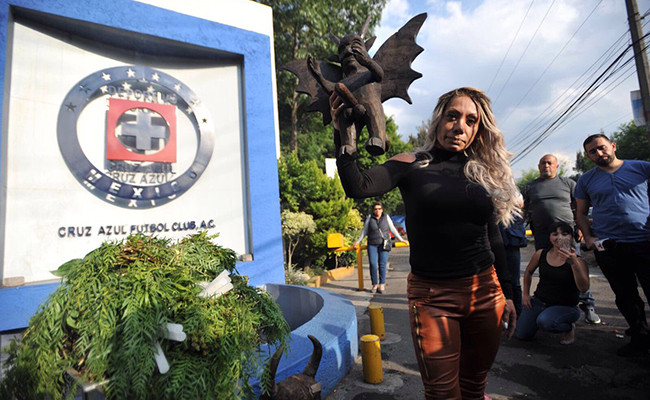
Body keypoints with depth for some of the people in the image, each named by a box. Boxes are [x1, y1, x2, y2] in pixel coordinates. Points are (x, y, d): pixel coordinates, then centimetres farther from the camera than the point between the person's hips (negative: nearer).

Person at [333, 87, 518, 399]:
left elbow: (492, 237, 12)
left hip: (485, 290, 4)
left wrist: (507, 293, 13)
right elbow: (358, 187, -19)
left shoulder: (482, 173, 7)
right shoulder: (412, 166, -3)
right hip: (432, 295, -3)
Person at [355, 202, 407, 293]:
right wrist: (358, 241, 16)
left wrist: (401, 239, 12)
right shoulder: (369, 218, 7)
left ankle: (382, 284, 6)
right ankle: (375, 285, 4)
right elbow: (364, 231, 16)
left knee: (382, 264, -4)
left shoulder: (386, 217, 8)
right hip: (372, 245, 0)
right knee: (373, 264, -7)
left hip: (384, 244, 0)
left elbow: (393, 229, 13)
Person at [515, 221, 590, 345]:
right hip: (539, 301, 4)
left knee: (545, 321, -35)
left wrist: (574, 263, -41)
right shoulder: (541, 254, -5)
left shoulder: (577, 261, -15)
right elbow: (528, 272, 14)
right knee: (521, 334, 3)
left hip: (565, 306, -4)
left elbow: (584, 288, -30)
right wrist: (526, 294, 11)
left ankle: (569, 327, 0)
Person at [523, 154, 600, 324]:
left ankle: (588, 306, 8)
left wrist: (580, 227, 1)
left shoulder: (568, 183, 12)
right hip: (542, 235, 1)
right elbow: (524, 211, 14)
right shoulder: (530, 187, 14)